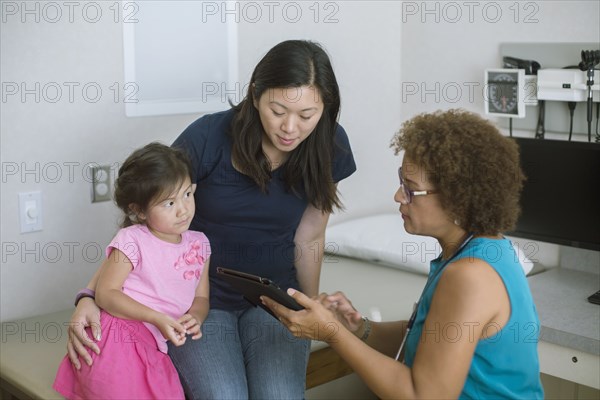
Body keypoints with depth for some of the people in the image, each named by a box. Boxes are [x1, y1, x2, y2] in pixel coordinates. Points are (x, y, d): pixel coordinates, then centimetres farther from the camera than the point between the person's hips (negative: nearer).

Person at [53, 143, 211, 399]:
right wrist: (158, 319, -20)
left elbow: (201, 298, 17)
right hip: (116, 341, -5)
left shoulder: (198, 244, 11)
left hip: (151, 350, 6)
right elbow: (105, 293, -11)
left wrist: (195, 318, -8)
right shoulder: (132, 241, -7)